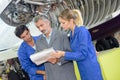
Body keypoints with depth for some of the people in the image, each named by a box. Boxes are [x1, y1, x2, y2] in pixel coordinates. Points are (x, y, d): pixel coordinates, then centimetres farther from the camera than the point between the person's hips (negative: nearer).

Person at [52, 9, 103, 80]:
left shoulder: (82, 31, -17)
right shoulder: (72, 33, 7)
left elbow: (83, 54, -19)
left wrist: (63, 54, -19)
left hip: (91, 70, -8)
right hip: (83, 70, 8)